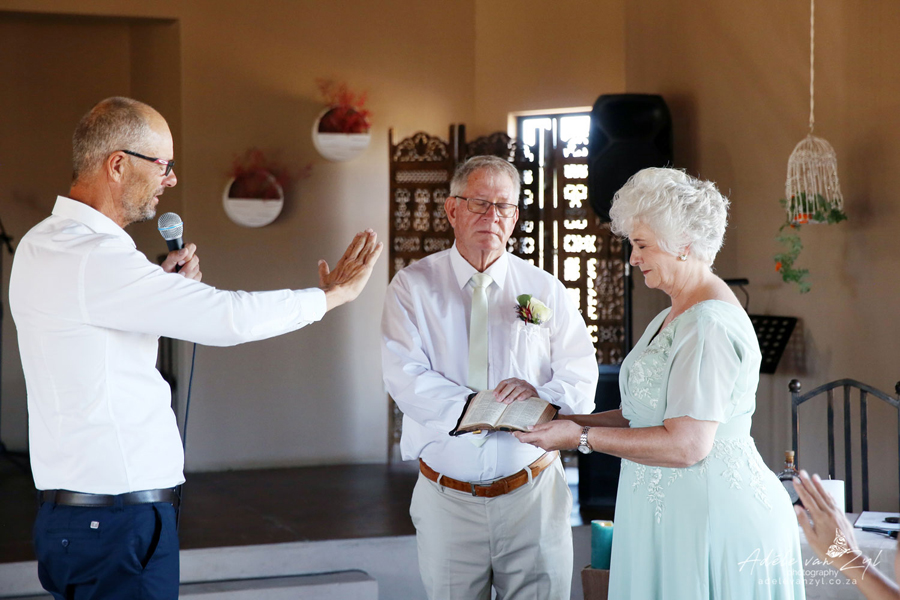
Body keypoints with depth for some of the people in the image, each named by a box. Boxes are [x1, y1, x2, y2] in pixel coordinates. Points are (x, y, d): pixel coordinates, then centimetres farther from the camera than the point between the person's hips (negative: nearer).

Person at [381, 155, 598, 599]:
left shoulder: (544, 289, 7)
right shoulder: (413, 287, 1)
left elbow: (581, 378, 0)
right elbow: (406, 378, -12)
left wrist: (540, 394, -23)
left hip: (533, 496, 1)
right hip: (446, 499, -1)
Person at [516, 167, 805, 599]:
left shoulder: (710, 324, -18)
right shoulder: (672, 318, 15)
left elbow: (686, 444, -23)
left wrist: (582, 438, -16)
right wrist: (565, 422, 6)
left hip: (715, 518, -9)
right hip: (668, 513, 9)